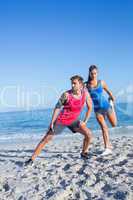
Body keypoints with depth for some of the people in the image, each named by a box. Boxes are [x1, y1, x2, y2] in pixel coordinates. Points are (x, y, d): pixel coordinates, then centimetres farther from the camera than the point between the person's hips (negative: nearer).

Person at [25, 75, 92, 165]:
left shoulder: (85, 93, -10)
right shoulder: (66, 94, -19)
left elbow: (90, 107, 4)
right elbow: (57, 107, -10)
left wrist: (85, 121, 0)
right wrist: (52, 122, -11)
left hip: (73, 120, 3)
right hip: (61, 120, -3)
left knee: (89, 134, -7)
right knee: (46, 139, -3)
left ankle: (84, 153, 18)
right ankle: (32, 159, 7)